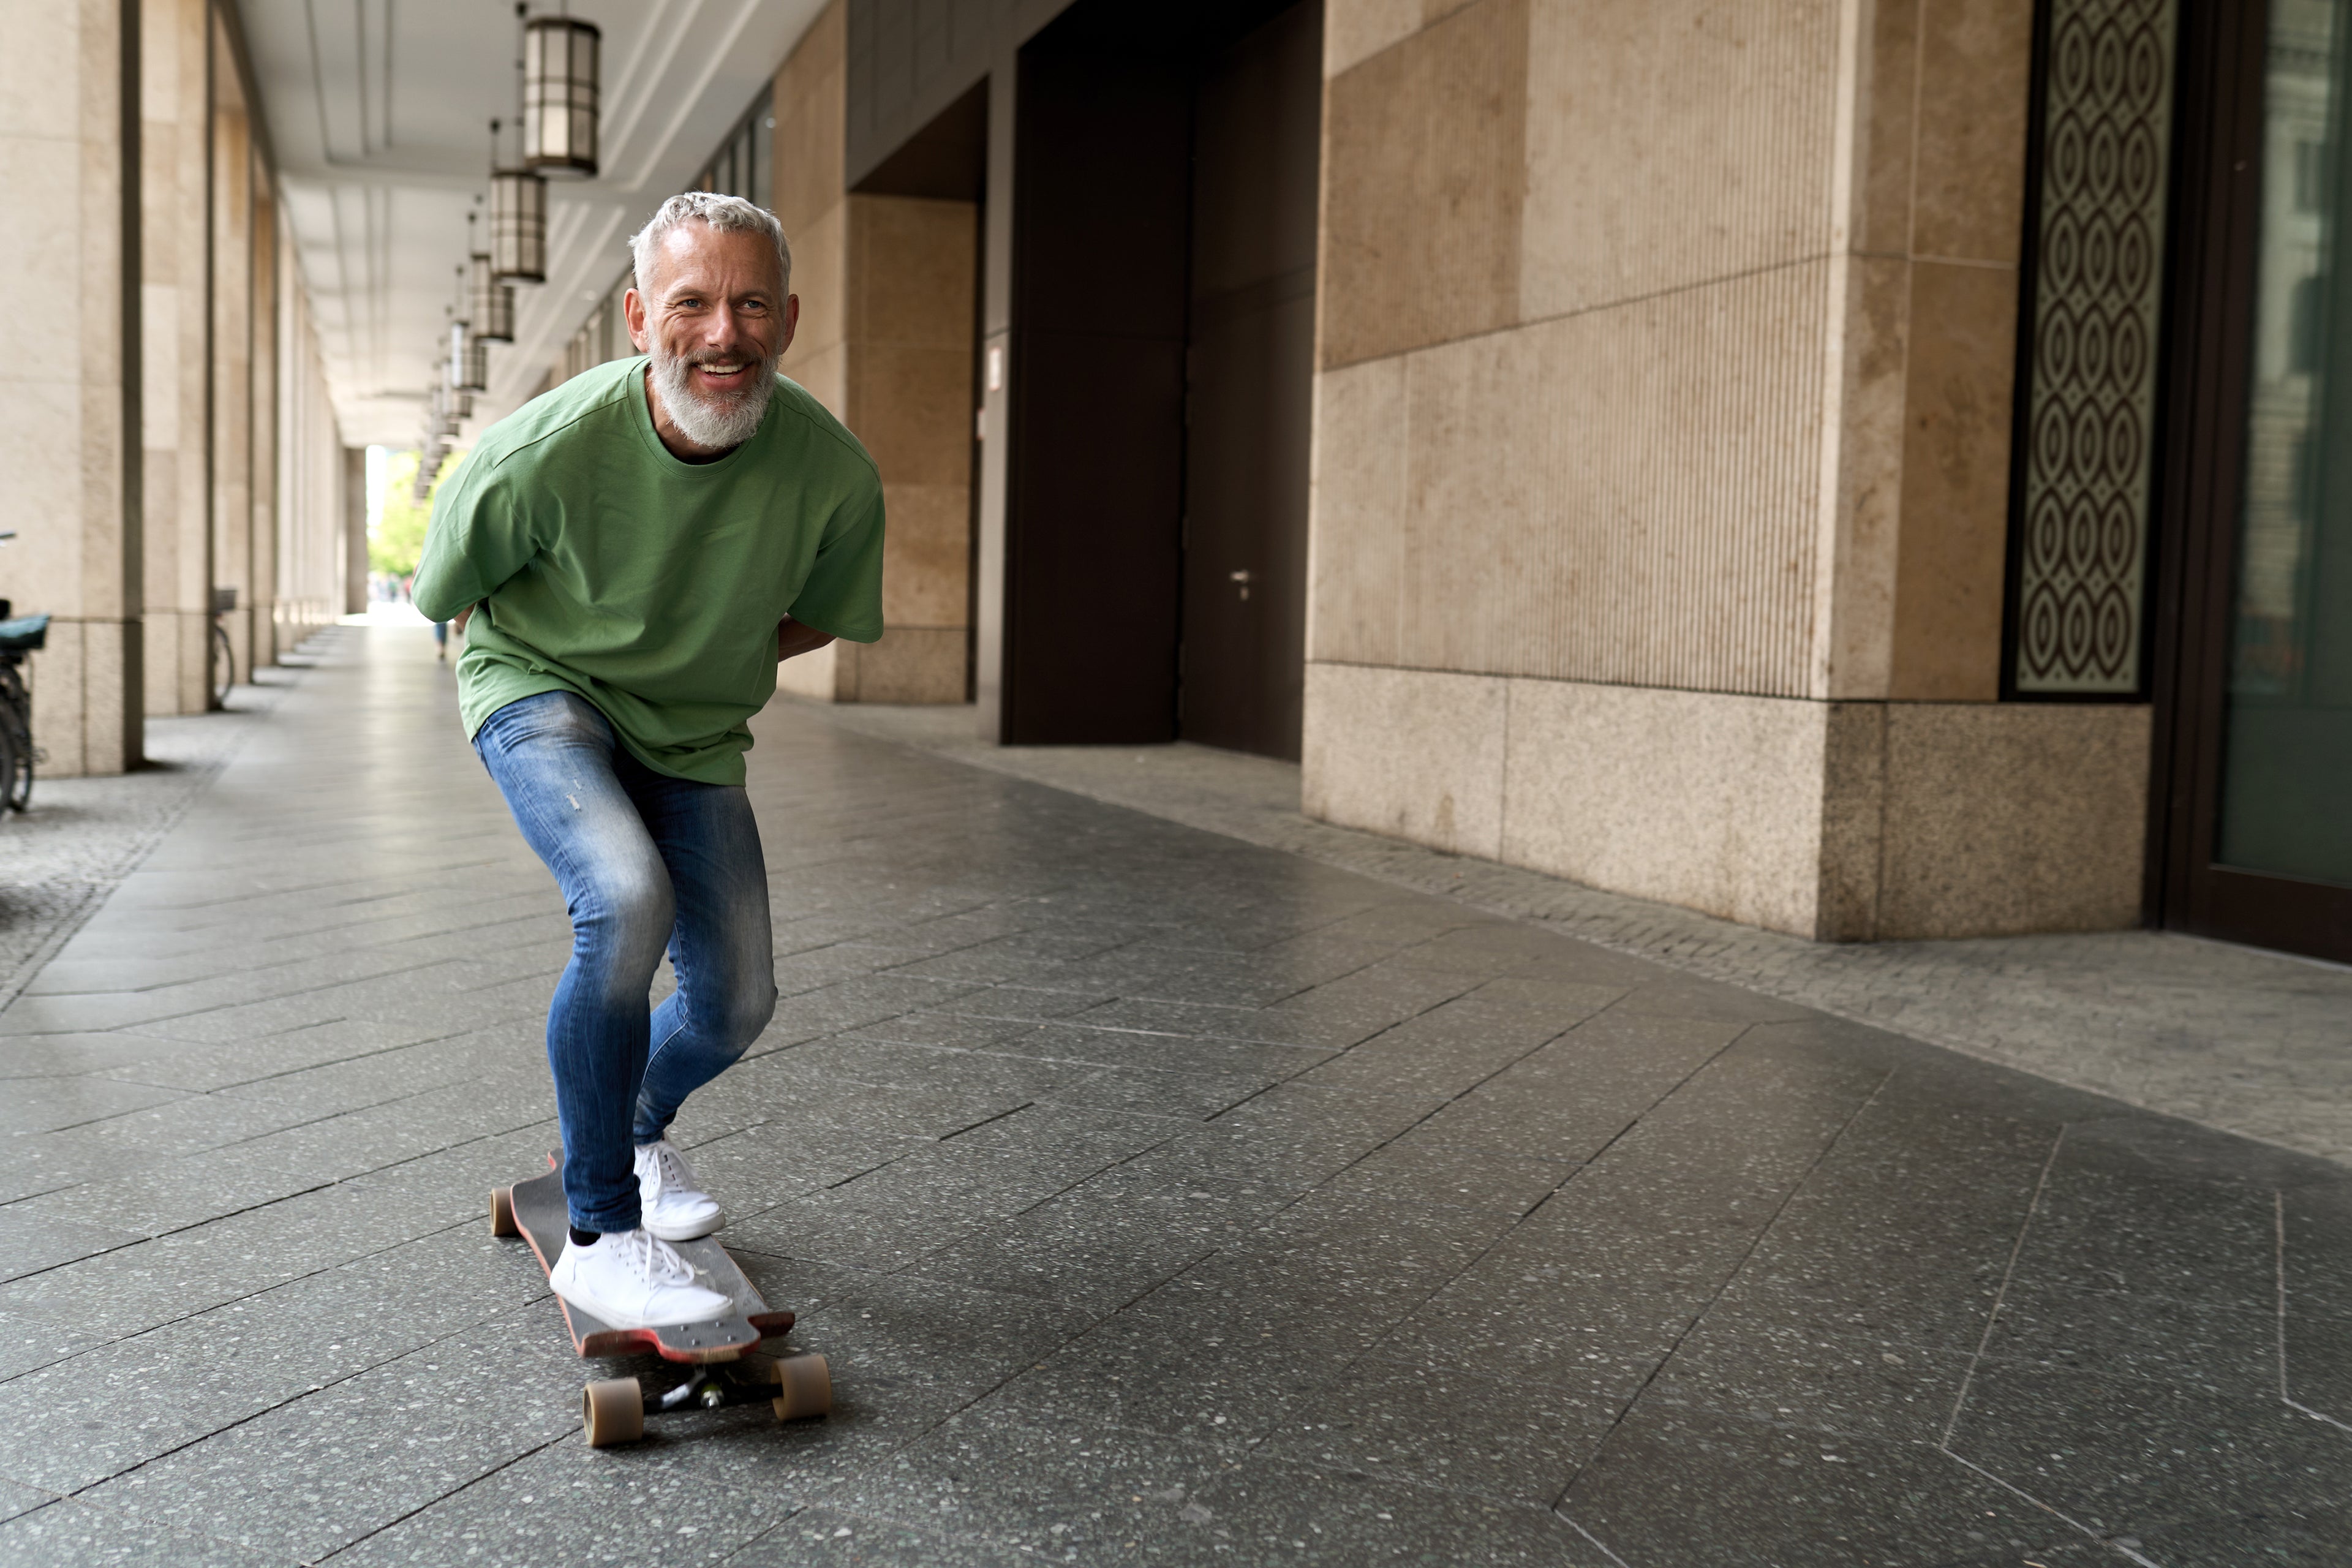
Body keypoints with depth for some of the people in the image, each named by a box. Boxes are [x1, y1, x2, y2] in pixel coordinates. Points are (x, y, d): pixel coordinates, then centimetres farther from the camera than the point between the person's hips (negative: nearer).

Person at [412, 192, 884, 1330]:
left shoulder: (834, 475, -21)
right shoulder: (549, 449, -28)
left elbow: (818, 616, 2)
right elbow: (448, 592, -6)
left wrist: (708, 668, -3)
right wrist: (533, 659, 4)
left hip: (692, 733, 4)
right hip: (541, 691, -4)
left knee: (736, 1001, 3)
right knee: (628, 899, -31)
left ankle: (640, 1127, 41)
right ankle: (600, 1236, -16)